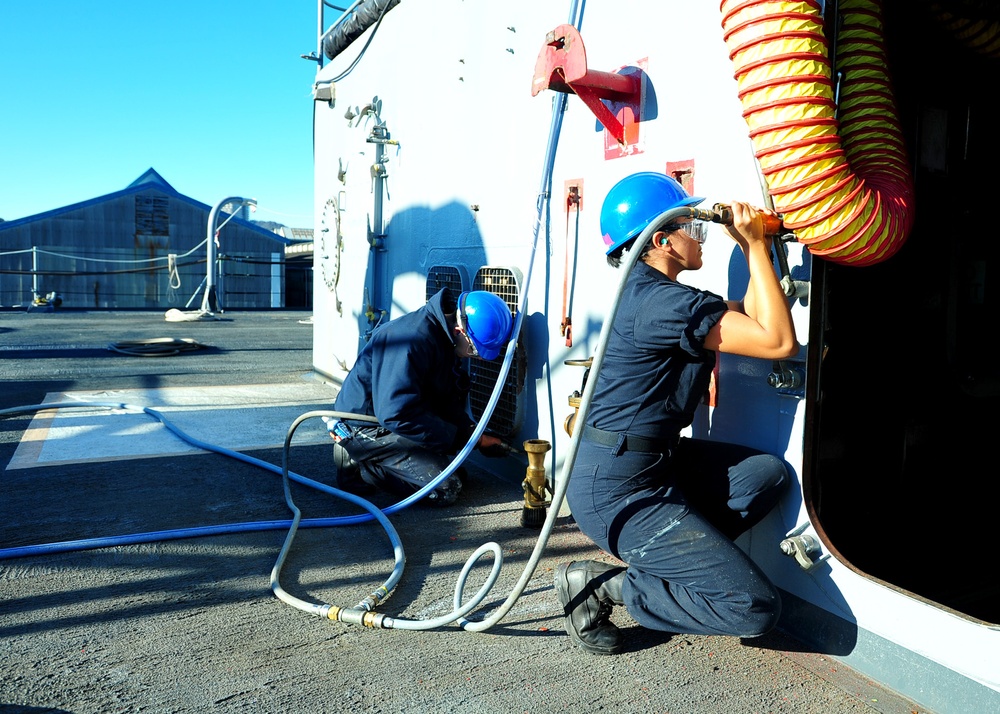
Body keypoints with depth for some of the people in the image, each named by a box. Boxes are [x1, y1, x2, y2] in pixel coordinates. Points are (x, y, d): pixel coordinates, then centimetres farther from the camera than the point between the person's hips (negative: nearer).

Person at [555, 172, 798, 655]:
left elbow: (747, 323, 15)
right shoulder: (661, 301, -20)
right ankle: (600, 585, 0)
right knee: (756, 608, -9)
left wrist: (756, 247, 8)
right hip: (617, 489, -10)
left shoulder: (647, 293, 12)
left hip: (648, 462, 10)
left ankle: (658, 562, 6)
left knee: (768, 472, 5)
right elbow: (779, 342, -20)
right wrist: (756, 247, -14)